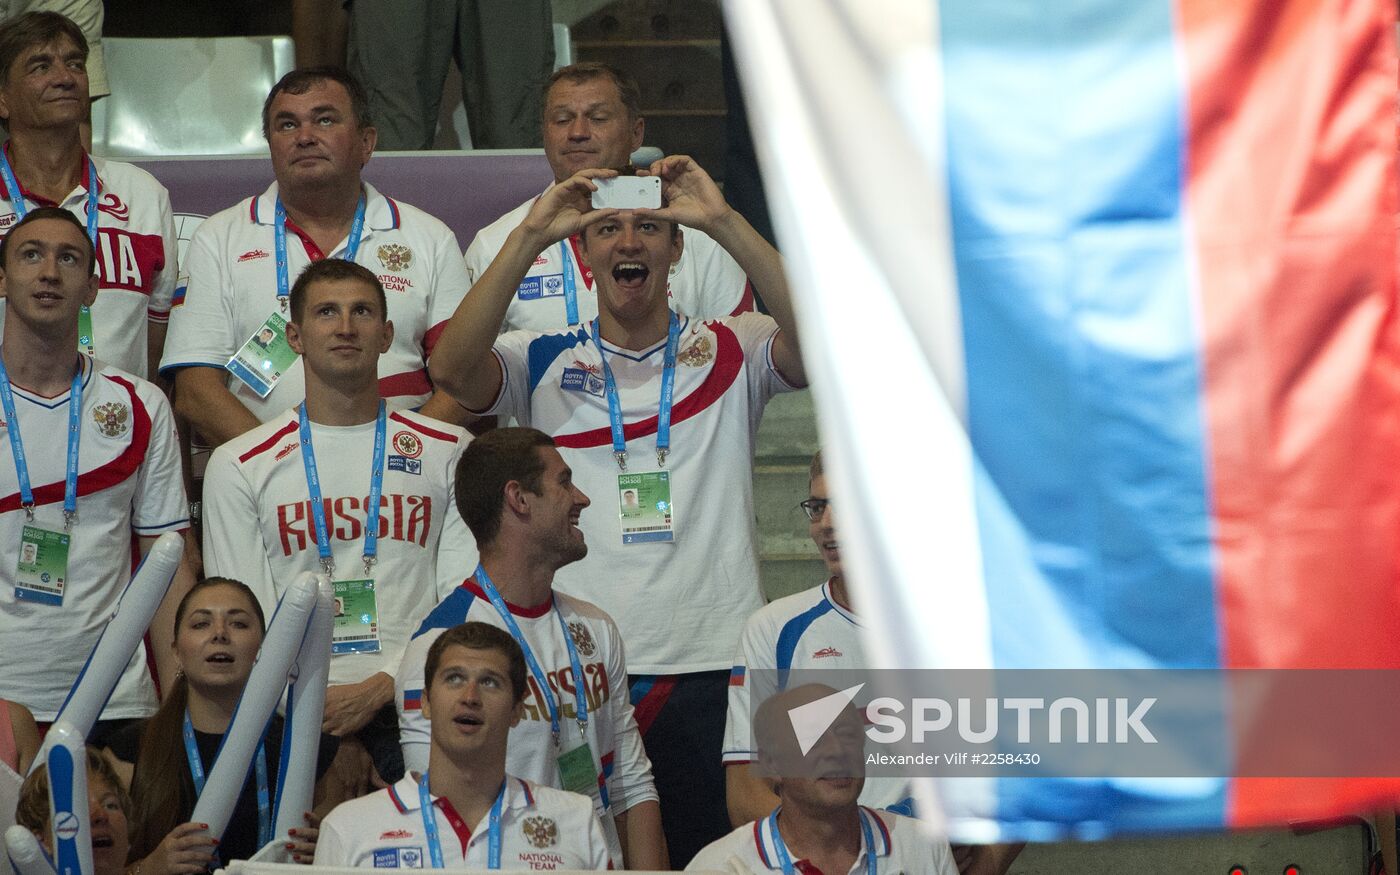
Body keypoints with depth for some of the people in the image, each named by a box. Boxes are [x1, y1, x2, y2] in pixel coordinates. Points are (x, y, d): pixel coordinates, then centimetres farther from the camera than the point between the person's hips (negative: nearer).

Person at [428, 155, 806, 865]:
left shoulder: (730, 354, 8)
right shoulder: (542, 364, 9)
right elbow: (450, 368, -11)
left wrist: (724, 222, -18)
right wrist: (531, 236, -16)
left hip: (710, 669, 0)